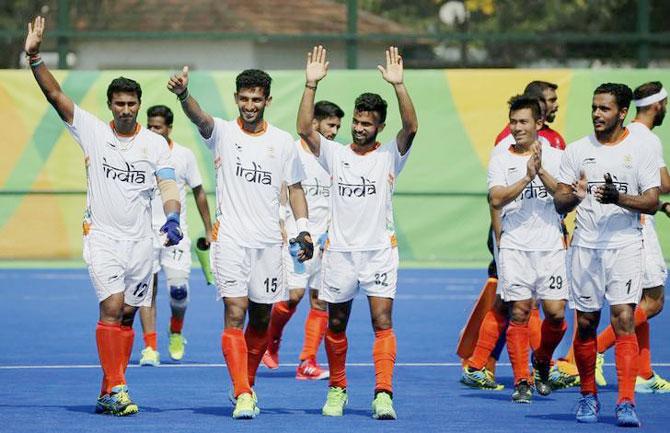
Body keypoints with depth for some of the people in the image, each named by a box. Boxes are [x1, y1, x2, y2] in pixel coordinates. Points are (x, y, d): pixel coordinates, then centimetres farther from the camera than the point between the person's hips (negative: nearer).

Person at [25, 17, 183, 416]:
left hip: (141, 240, 2)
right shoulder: (93, 131, -1)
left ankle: (109, 391, 12)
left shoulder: (156, 143, 1)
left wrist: (172, 219, -26)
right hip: (103, 236, -2)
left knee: (127, 315, 5)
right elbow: (55, 94, -5)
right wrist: (35, 56, -16)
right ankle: (117, 388, -16)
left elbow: (169, 187, -7)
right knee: (111, 307, -16)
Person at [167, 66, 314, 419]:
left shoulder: (282, 141, 7)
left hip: (269, 242, 3)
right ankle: (242, 395, -17)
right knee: (235, 313, -13)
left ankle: (247, 385, 28)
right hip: (230, 240, -3)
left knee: (261, 318, 10)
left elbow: (295, 187, 15)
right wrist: (183, 95, -44)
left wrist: (303, 229, 3)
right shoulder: (223, 132, -1)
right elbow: (200, 118, -22)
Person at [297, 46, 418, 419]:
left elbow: (411, 127, -15)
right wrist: (312, 84, -16)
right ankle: (337, 389, 25)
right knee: (336, 324, 10)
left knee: (383, 321, -13)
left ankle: (384, 394, -18)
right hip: (340, 249, 2)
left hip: (380, 251, -2)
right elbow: (305, 128, -7)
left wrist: (398, 84, -25)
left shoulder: (390, 156, 1)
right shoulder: (335, 154, 6)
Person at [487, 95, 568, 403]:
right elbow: (496, 199, -8)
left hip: (551, 247, 1)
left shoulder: (555, 157, 7)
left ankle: (542, 361, 23)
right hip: (514, 247, -1)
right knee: (519, 312, -6)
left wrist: (542, 172, -16)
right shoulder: (500, 159, 5)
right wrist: (527, 178, -18)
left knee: (555, 313, -5)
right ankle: (521, 382, 0)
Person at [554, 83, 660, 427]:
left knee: (624, 320, -12)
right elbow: (559, 203, 6)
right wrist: (573, 196, -17)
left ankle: (626, 402, -15)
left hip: (625, 246, -2)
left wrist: (618, 198, -20)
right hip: (585, 247, 2)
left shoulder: (640, 150, 1)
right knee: (586, 323, 6)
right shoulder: (577, 150, 7)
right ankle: (588, 396, 21)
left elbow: (652, 202, -3)